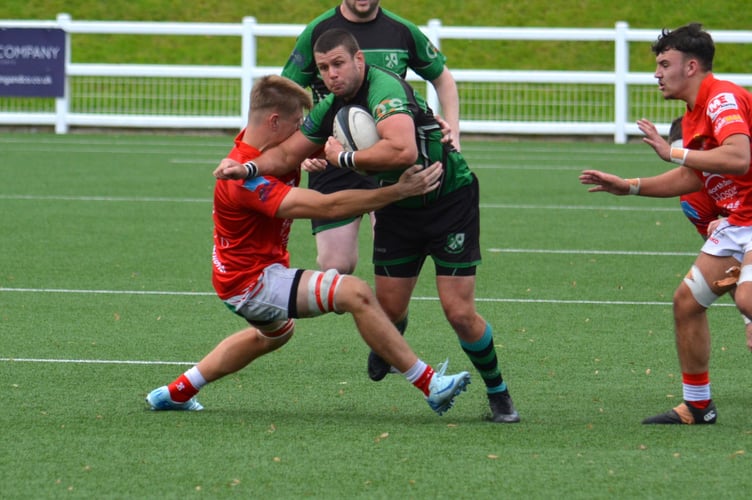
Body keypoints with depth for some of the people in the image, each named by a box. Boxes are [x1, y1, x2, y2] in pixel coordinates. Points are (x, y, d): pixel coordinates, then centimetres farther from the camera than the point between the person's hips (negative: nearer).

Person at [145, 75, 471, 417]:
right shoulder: (246, 180, -32)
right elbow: (327, 206, -36)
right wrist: (399, 191, -36)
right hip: (251, 282, -11)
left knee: (276, 333, 40)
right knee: (356, 294, -23)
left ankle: (176, 392, 45)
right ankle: (430, 386, -19)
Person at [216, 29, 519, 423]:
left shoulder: (385, 89, -28)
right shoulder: (330, 109, -2)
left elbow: (404, 151, -45)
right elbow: (287, 154, 10)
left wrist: (344, 158, -31)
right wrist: (247, 168, -9)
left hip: (450, 199, -7)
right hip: (397, 207, 7)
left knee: (459, 313, -10)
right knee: (388, 308, 5)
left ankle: (498, 394, 11)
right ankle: (387, 351, 42)